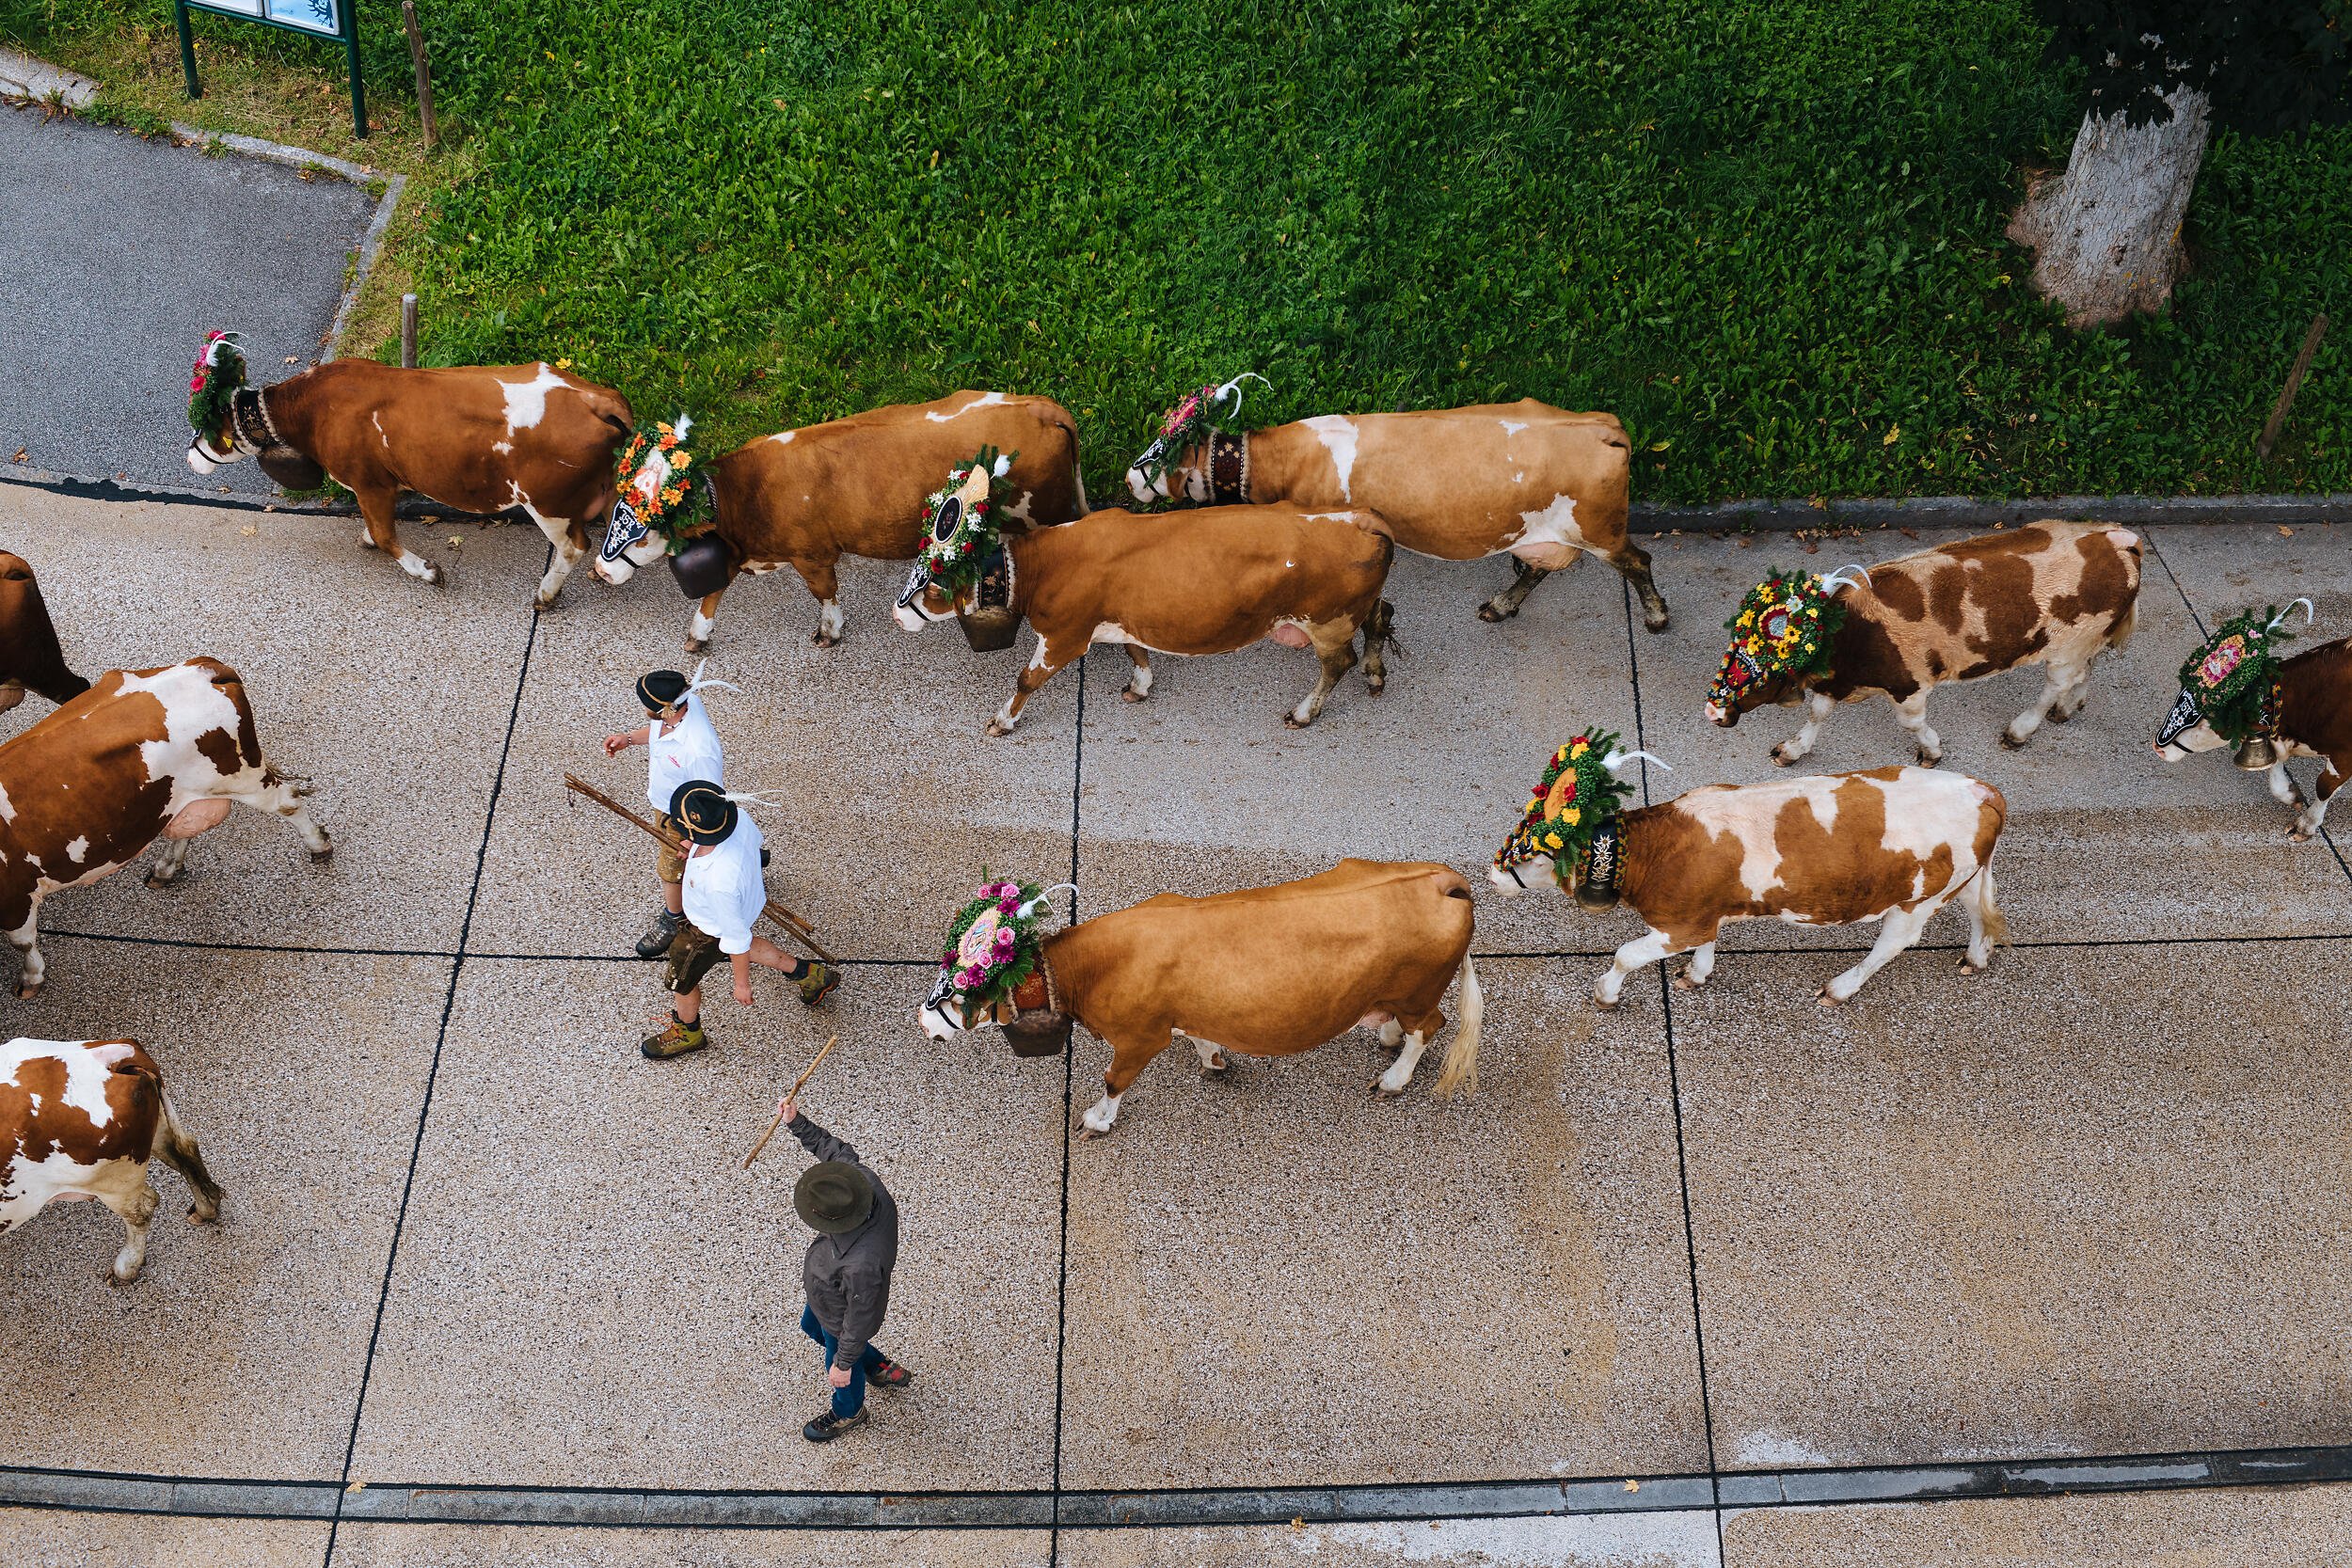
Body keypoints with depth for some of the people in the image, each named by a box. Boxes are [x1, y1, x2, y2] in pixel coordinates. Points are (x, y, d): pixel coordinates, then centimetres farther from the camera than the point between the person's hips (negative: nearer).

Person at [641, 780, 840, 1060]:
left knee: (681, 981, 24)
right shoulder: (738, 817, -31)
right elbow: (755, 840, -3)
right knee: (746, 945, 39)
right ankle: (806, 974, 55)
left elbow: (736, 937, -31)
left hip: (711, 931, -6)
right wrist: (698, 849, 10)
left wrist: (742, 982, -14)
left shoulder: (719, 882, -48)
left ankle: (687, 1032, 54)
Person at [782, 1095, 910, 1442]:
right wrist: (797, 1123, -15)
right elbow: (835, 1150, -11)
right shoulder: (862, 1179, -34)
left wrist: (843, 1362, -16)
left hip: (841, 1318, -7)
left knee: (842, 1369, 26)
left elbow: (860, 1319, -32)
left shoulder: (861, 1265, -50)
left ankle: (848, 1412, 60)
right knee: (812, 1326, 36)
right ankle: (883, 1369, 57)